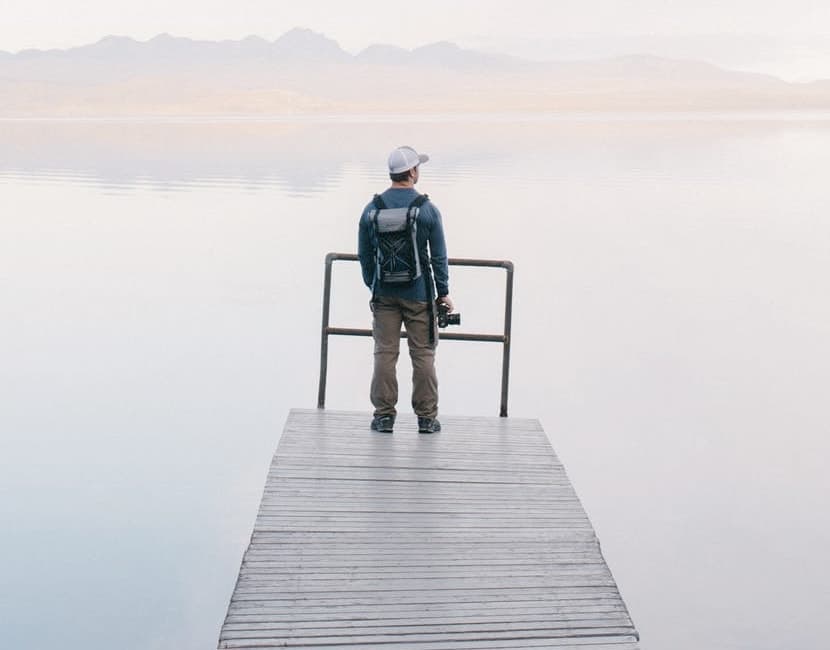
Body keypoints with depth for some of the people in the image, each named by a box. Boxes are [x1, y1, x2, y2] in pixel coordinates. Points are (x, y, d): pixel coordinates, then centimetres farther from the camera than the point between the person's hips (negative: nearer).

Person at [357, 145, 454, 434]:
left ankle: (384, 415, 9)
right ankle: (426, 417, 10)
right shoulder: (428, 209, -7)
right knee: (423, 354, 5)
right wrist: (443, 292, 5)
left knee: (385, 353, 6)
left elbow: (364, 255, 7)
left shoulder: (372, 208, 1)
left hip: (384, 293, 2)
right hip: (418, 294, -2)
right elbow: (439, 256, -4)